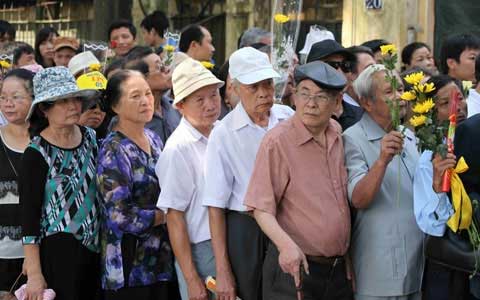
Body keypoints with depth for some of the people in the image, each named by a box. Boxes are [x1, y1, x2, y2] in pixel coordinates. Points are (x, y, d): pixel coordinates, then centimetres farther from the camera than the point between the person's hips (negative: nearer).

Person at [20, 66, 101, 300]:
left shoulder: (90, 138, 5)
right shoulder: (37, 154, -10)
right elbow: (29, 216, -11)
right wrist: (34, 274, -15)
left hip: (94, 248, 5)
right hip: (56, 252, -5)